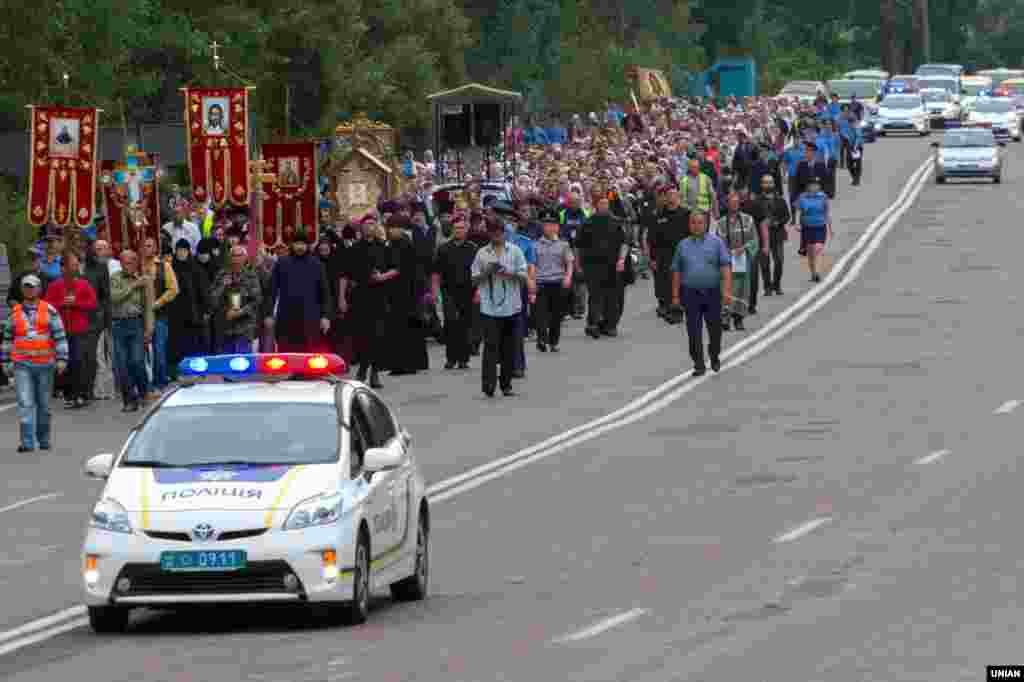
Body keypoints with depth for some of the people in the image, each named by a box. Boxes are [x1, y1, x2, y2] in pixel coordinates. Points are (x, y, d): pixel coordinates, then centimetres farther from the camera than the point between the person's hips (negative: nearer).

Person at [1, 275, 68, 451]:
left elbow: (60, 336, -1)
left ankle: (44, 439, 24)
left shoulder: (49, 311, 1)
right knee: (25, 404, -11)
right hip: (22, 365, 1)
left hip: (44, 364, -1)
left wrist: (62, 359, -9)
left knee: (43, 404, 10)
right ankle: (27, 442, -14)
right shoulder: (15, 312, 9)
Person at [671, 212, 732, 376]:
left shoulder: (716, 242, 2)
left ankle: (714, 357, 32)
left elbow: (725, 267, -4)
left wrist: (726, 290, -14)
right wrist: (675, 295, 8)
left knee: (714, 328, 9)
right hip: (691, 293, 1)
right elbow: (676, 271, 13)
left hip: (712, 292, -1)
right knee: (694, 332, -4)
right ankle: (699, 365, 1)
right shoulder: (683, 245, 10)